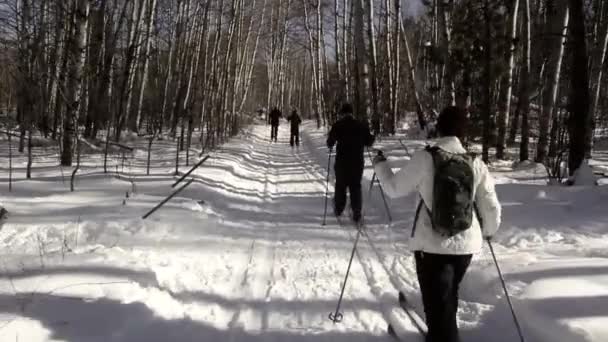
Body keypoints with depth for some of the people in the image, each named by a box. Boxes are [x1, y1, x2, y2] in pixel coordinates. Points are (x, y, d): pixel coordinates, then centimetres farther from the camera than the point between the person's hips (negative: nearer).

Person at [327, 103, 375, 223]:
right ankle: (357, 214, 1)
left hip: (342, 161, -2)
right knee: (356, 186, 7)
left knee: (340, 185, 14)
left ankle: (338, 209, 23)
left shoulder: (338, 125, -7)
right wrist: (372, 138, 28)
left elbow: (330, 141, -9)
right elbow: (368, 142, 6)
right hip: (358, 162, 2)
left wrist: (330, 146, 13)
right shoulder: (361, 126, 1)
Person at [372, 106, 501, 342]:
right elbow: (491, 207, 2)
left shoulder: (425, 158, -13)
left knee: (438, 305, 3)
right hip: (465, 245, 4)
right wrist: (489, 230, 24)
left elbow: (394, 188, -3)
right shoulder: (475, 163, -4)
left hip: (431, 245, -4)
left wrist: (380, 164, 16)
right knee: (448, 297, 26)